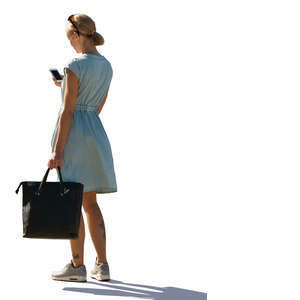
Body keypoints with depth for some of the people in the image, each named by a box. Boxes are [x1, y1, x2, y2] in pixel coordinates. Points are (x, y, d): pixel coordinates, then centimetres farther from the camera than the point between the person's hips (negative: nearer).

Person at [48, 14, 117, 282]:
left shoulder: (75, 66, -14)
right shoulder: (107, 66, 10)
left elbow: (67, 110, -17)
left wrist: (57, 151, -17)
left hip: (73, 133, -8)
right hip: (96, 132, 8)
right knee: (90, 202, 13)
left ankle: (77, 266, 3)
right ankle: (102, 265, 10)